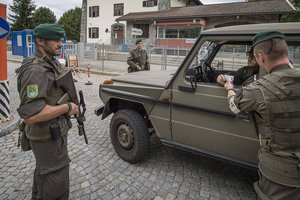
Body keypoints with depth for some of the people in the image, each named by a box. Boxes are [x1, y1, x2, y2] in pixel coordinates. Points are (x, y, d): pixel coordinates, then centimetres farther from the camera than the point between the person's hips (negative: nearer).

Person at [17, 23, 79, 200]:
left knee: (44, 172, 28)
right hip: (48, 136, -10)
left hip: (55, 130, 10)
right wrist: (67, 108, -25)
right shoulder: (36, 70, -25)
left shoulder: (53, 62, 6)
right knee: (57, 182, 3)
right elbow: (30, 115, -33)